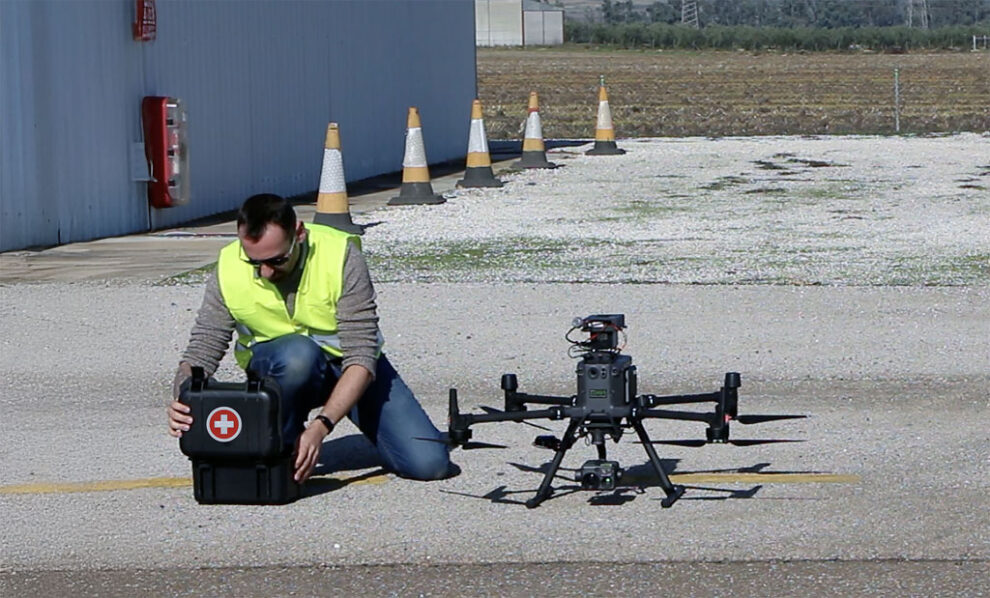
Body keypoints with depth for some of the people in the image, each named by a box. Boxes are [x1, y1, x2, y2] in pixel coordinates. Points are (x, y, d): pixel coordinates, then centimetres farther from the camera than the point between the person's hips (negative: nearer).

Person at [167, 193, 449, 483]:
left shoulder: (341, 256, -25)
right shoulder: (229, 269, -19)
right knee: (298, 352, -38)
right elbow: (202, 350, -14)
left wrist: (321, 426, -40)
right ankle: (279, 447, -11)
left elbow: (361, 357, -28)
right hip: (276, 369, 0)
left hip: (348, 366, 0)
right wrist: (181, 403, -37)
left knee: (428, 463, -16)